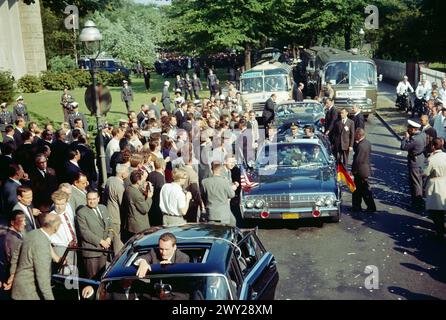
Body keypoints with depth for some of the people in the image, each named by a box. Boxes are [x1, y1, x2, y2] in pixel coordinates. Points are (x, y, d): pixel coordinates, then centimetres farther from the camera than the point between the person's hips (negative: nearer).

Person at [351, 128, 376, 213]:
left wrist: (353, 170, -13)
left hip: (361, 171, -10)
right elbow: (356, 150, 11)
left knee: (365, 190, 2)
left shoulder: (361, 146, -25)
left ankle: (371, 207, 10)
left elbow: (357, 160, -24)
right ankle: (356, 206, 25)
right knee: (357, 189, 17)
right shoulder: (367, 143, 6)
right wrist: (356, 143, -4)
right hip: (366, 168, 10)